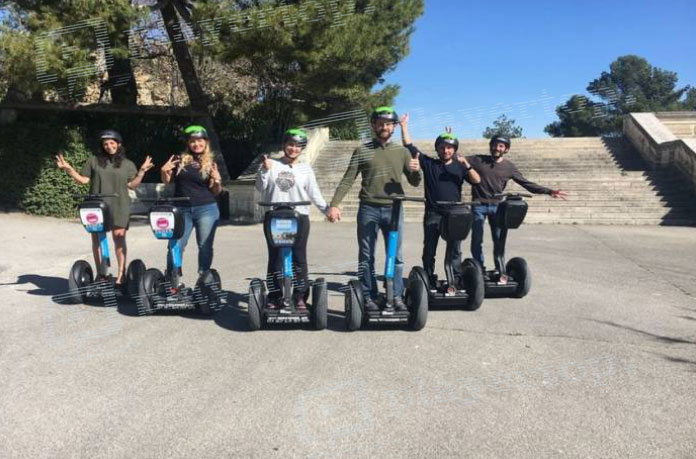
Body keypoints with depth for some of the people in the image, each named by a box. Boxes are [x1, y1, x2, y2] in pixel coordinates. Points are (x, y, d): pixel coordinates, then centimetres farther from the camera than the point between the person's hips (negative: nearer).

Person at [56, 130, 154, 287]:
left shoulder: (128, 164, 9)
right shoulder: (94, 160, 9)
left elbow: (133, 185, 5)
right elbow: (83, 180, 8)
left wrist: (142, 171, -6)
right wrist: (68, 169, -3)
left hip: (119, 206, -1)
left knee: (119, 238, -6)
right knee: (96, 239, 5)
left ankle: (121, 274, -3)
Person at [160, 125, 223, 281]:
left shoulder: (211, 163, 6)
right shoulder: (180, 160, 6)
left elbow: (216, 192, 7)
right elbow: (167, 181, 15)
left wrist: (217, 180, -13)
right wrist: (164, 171, -5)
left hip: (206, 210, 0)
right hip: (182, 210, 1)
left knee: (205, 246, 4)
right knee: (175, 246, -2)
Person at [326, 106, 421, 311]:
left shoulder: (402, 151, 9)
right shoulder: (362, 151, 4)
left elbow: (414, 182, 11)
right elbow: (347, 180, 0)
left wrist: (416, 171, -12)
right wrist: (334, 205, -12)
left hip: (394, 210, 2)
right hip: (368, 210, -1)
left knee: (396, 256, 5)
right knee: (366, 257, 4)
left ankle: (397, 297, 14)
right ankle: (369, 297, 13)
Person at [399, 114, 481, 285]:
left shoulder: (460, 166, 10)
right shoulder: (428, 163, 7)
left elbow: (477, 180, -1)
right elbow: (409, 146, 4)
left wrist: (467, 165, -15)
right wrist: (404, 125, 0)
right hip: (433, 214, 0)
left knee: (455, 250, 4)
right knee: (429, 250, 4)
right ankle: (429, 280, 13)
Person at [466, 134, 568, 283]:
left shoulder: (509, 166, 6)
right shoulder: (477, 160, 2)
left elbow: (526, 183, 7)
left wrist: (549, 191, 0)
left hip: (497, 206, 1)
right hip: (479, 205, -1)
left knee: (499, 240, -1)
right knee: (477, 240, 2)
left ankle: (501, 272, 10)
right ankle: (480, 271, 14)